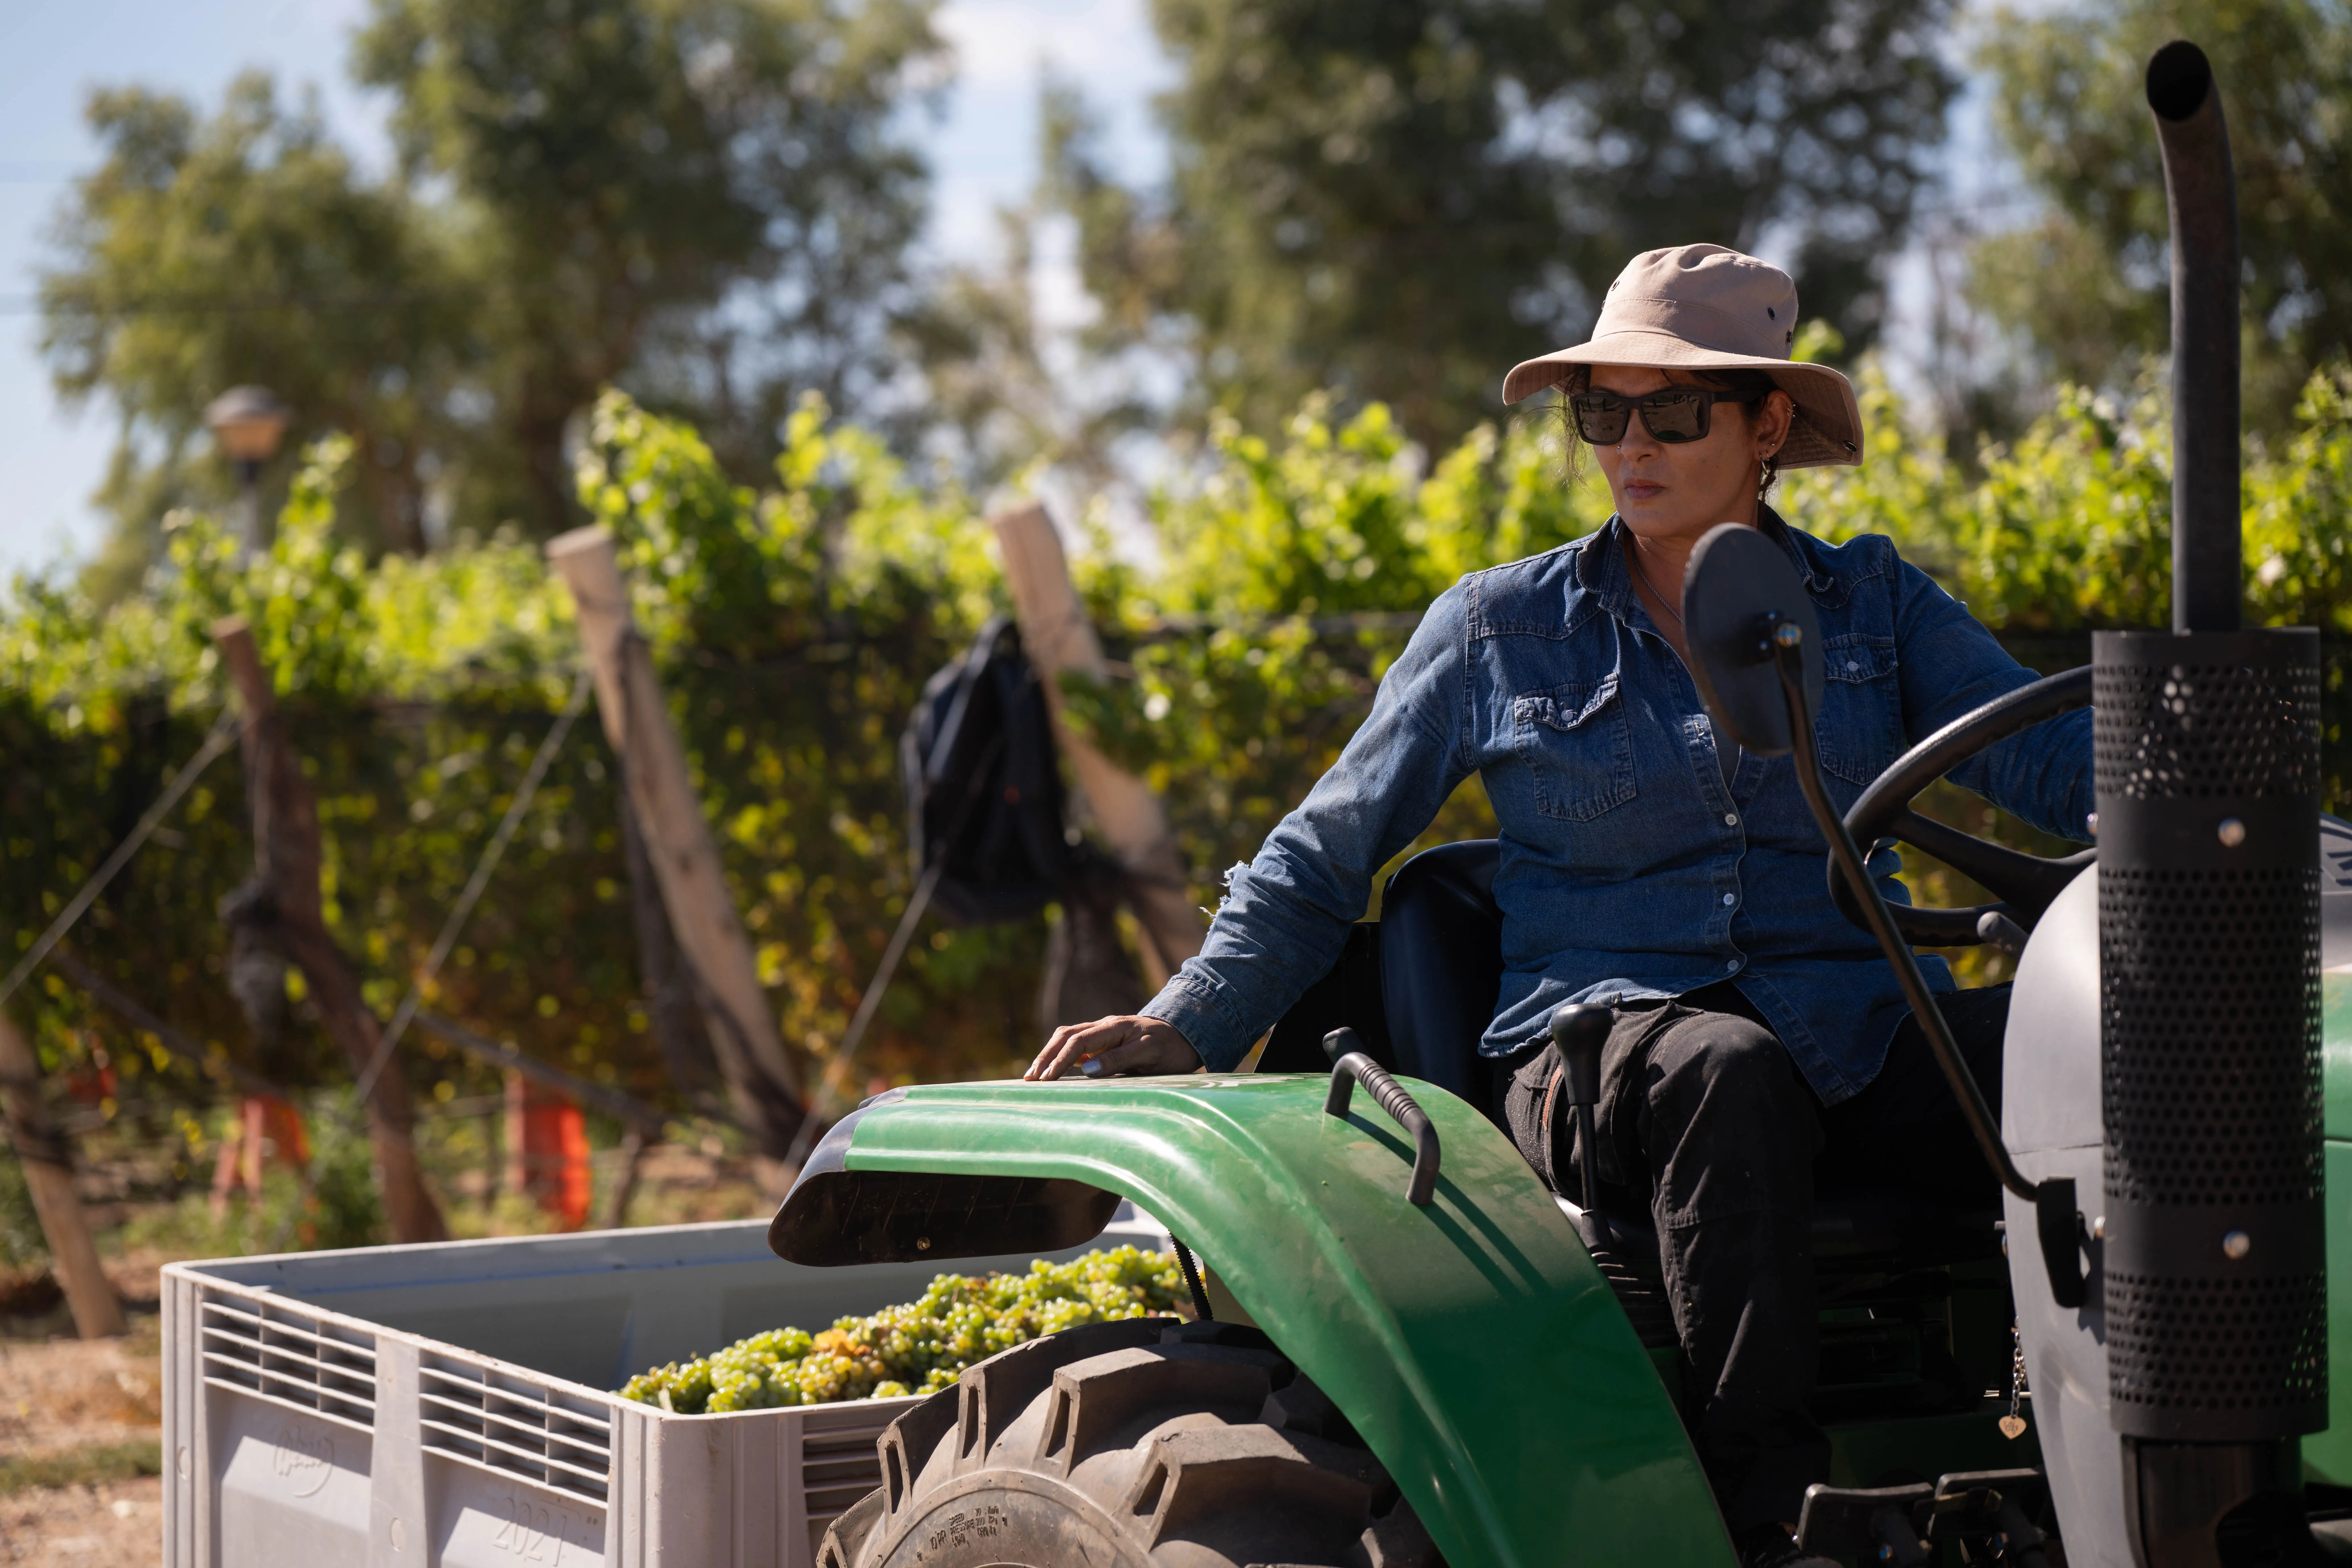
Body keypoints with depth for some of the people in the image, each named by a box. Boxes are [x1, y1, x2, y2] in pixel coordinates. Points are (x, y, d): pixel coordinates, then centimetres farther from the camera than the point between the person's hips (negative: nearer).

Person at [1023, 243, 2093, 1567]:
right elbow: (1325, 859, 15)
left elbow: (2049, 759, 2)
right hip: (1595, 1049, -1)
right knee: (1724, 1067, -39)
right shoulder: (1503, 632, 11)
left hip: (1862, 1046, 2)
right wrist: (1190, 1028, 1)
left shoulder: (1875, 605, 15)